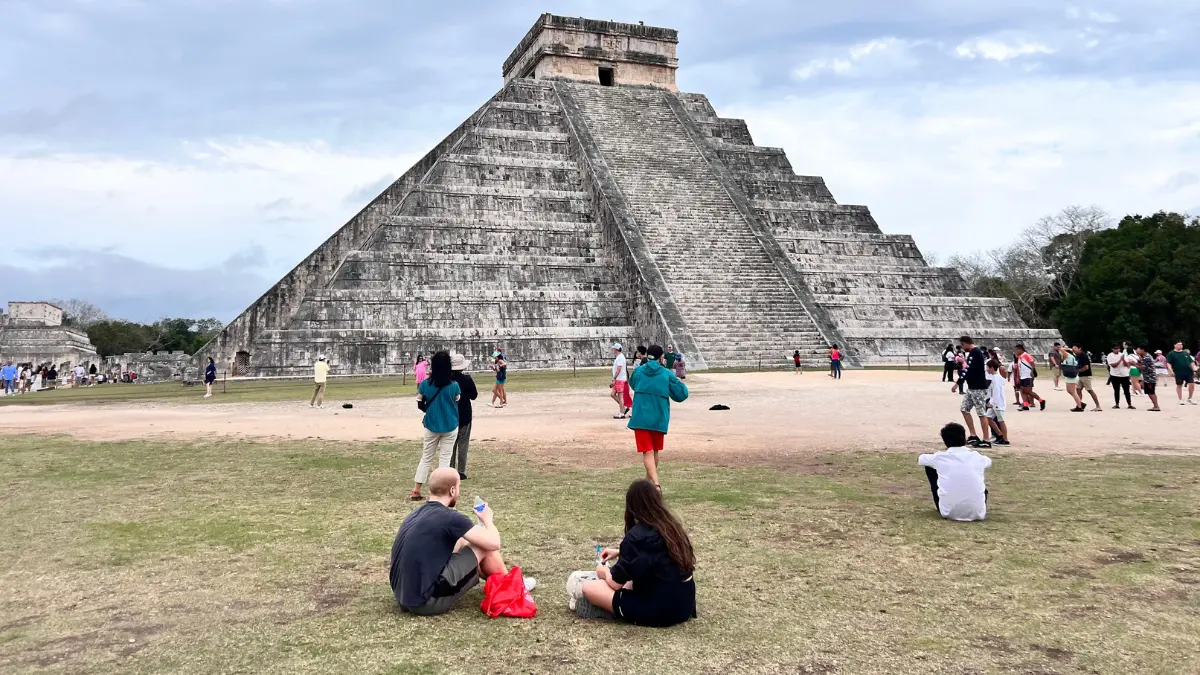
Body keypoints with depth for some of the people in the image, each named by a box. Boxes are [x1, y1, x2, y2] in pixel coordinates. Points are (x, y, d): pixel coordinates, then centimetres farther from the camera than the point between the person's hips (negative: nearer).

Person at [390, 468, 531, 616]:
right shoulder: (449, 518, -15)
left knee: (462, 543, 23)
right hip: (427, 602, -9)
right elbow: (493, 543, -10)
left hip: (404, 598, 9)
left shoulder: (415, 515, 10)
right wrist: (487, 519, 13)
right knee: (483, 546, 1)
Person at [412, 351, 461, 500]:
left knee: (426, 457, 15)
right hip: (450, 427, -2)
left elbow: (420, 405, 0)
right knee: (445, 458, 8)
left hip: (431, 426, 2)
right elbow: (457, 404, 0)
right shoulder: (454, 385, -13)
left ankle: (416, 490, 15)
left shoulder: (425, 384, -9)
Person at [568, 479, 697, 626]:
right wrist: (620, 552, 33)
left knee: (588, 587, -5)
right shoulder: (671, 526, 8)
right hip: (685, 605, 8)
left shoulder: (636, 536, -14)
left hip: (659, 610, -8)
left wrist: (604, 572, 17)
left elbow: (616, 583, -5)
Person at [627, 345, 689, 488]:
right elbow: (681, 395, -2)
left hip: (641, 418, 0)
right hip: (659, 419, 1)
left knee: (647, 452, -5)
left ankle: (655, 484, -24)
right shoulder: (667, 374, -4)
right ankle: (649, 480, 37)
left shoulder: (638, 371, 2)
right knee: (655, 451, 20)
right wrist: (682, 385, 18)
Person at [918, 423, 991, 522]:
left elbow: (919, 460, 24)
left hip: (949, 513, -3)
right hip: (977, 514, 3)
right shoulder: (977, 457, 4)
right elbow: (989, 461, 32)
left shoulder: (940, 457, 0)